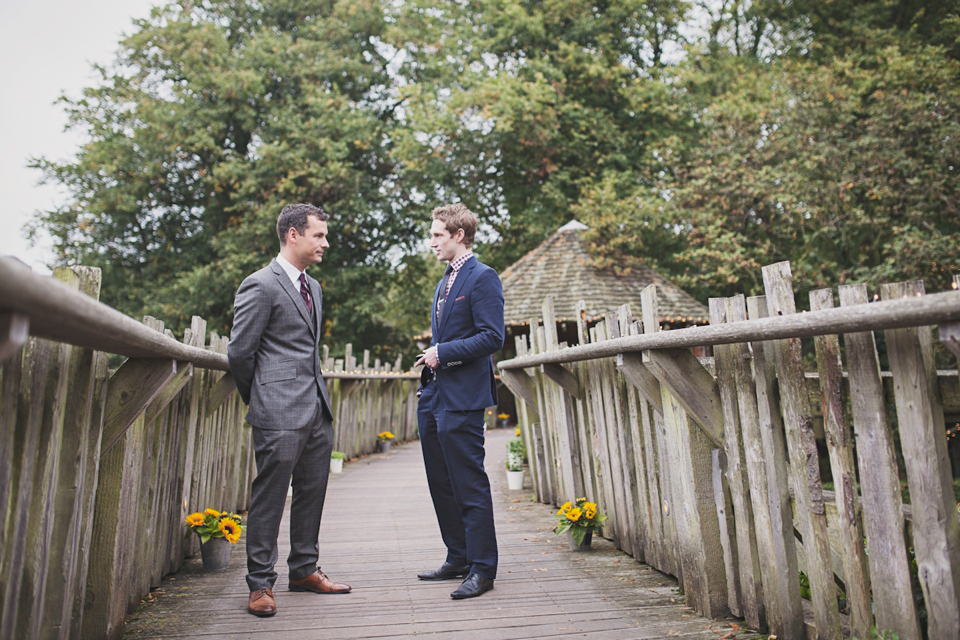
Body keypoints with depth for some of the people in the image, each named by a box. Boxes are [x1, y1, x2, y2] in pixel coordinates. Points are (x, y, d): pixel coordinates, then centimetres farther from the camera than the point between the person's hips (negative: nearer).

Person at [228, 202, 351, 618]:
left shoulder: (313, 287, 17)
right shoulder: (260, 286, -9)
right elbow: (239, 352, -8)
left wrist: (319, 394, 17)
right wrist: (259, 399, 3)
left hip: (317, 410, 8)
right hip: (280, 412, -8)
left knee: (312, 492, 14)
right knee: (269, 498, 0)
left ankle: (304, 569, 28)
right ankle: (260, 584, 12)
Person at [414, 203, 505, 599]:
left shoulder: (483, 278, -9)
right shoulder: (444, 283, 20)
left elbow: (492, 337, -17)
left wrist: (443, 353, -16)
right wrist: (430, 360, 13)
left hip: (462, 397, -10)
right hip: (433, 396, 10)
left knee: (469, 485, -4)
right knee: (441, 484, 15)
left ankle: (482, 569, 8)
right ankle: (458, 559, 27)